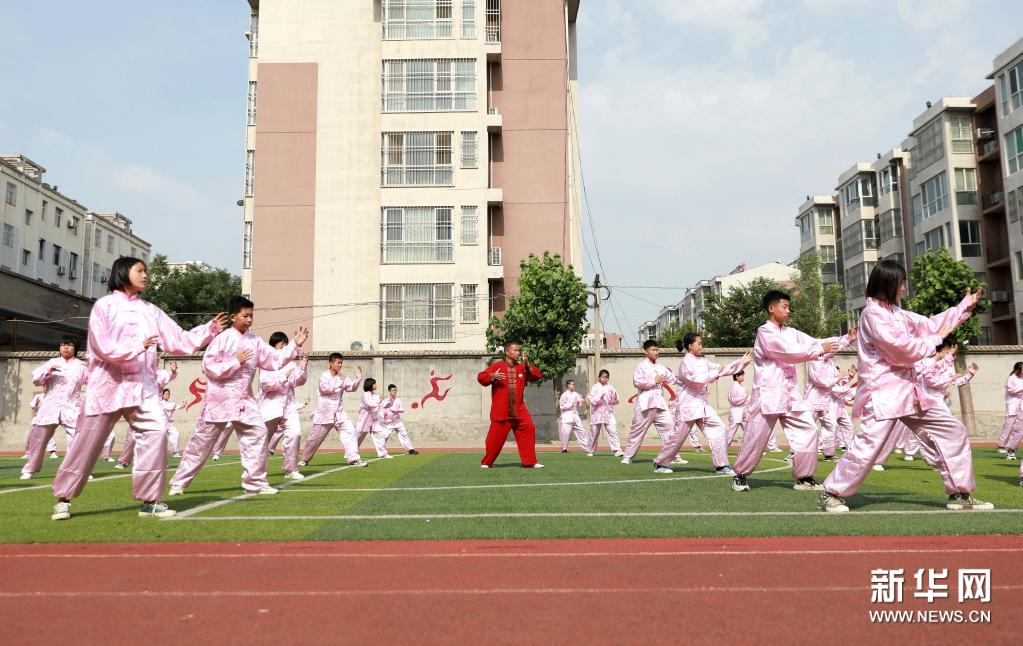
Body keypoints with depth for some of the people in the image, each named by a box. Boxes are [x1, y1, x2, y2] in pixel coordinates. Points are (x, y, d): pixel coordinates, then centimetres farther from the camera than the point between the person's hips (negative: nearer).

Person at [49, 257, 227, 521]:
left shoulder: (150, 310, 14)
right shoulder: (104, 305, 0)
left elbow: (178, 340, 10)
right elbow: (102, 346, -11)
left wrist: (209, 330, 0)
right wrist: (137, 347, -22)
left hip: (142, 385, 3)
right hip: (108, 383, -3)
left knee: (156, 430, -16)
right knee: (88, 442, 4)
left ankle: (150, 500, -7)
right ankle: (63, 498, 25)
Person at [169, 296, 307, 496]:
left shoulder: (255, 341, 6)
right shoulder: (222, 338, -9)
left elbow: (275, 359, 4)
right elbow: (208, 366, -13)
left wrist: (295, 345, -6)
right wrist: (236, 362, -17)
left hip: (245, 399, 5)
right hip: (220, 397, -4)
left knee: (257, 434, -7)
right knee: (202, 441, 4)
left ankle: (255, 482, 2)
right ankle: (179, 482, 19)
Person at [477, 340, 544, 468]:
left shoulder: (522, 368, 9)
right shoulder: (497, 365, -2)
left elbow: (537, 376, 5)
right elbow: (480, 377, -4)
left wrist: (528, 364, -7)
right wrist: (492, 376, -23)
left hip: (519, 410, 3)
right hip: (501, 411, -3)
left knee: (528, 430, -7)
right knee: (496, 436, 0)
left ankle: (530, 462, 3)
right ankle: (486, 462, 18)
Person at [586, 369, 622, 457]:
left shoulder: (610, 387, 6)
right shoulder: (595, 387, 0)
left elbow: (615, 402, 9)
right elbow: (591, 399, -9)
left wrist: (615, 398, -13)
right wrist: (600, 397, -23)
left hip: (608, 413, 1)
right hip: (597, 413, -1)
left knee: (612, 431, -13)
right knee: (594, 433, 9)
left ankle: (617, 450, -17)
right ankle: (590, 451, 25)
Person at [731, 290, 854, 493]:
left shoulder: (791, 332, 13)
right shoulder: (764, 332, -10)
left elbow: (814, 343, 7)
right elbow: (789, 352, -18)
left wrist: (848, 338, -1)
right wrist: (820, 349, -12)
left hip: (790, 394, 7)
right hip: (769, 393, -7)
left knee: (807, 430, 0)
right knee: (756, 438, -1)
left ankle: (803, 478, 10)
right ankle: (740, 475, 17)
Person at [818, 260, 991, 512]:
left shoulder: (896, 313, 16)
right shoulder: (872, 314, -12)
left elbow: (929, 324, 23)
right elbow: (901, 349, -17)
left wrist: (964, 307, 22)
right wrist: (934, 339, -3)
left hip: (907, 390, 10)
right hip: (882, 392, -10)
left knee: (953, 432, 10)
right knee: (867, 447, -16)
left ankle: (960, 494, 19)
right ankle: (831, 494, -2)